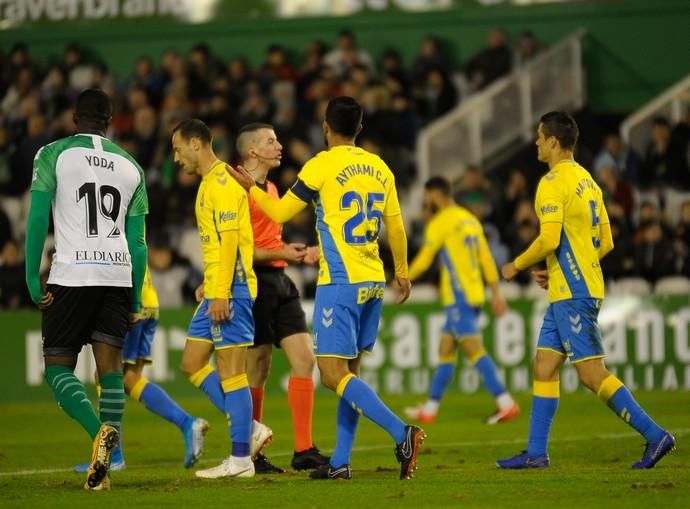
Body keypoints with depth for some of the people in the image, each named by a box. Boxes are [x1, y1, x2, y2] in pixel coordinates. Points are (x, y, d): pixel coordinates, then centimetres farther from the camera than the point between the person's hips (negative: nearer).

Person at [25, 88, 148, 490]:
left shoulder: (54, 155, 3)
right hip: (118, 275, 3)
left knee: (58, 367, 5)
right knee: (111, 370, 3)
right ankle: (103, 466, -3)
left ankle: (100, 431, -21)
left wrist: (32, 279, -2)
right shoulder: (130, 166, 14)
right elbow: (138, 242, 13)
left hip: (72, 275, -3)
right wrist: (135, 301, 16)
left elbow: (38, 219, -5)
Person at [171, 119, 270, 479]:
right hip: (216, 291, 10)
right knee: (192, 363, 11)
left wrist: (221, 294, -22)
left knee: (230, 371, -7)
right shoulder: (209, 183, 18)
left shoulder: (221, 183, -13)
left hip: (230, 290, -10)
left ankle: (241, 459, -4)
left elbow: (229, 242, -19)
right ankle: (247, 429, 12)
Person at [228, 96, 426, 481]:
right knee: (350, 371, 13)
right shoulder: (379, 167, 9)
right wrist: (402, 273, 30)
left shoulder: (322, 165, -8)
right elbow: (396, 227, 17)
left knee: (334, 374, -8)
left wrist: (252, 187, 16)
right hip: (373, 282, 7)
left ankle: (402, 433, -23)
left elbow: (280, 212, -1)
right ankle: (341, 461, 11)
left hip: (340, 281, -7)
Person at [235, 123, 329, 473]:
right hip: (255, 282, -9)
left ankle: (304, 451, 2)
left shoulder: (270, 188, 20)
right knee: (256, 371, -3)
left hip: (279, 281, 9)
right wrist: (281, 254, -17)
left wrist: (298, 254, 13)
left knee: (304, 359, 0)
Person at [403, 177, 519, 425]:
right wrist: (496, 293, 16)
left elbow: (424, 260, -4)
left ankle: (506, 404, -21)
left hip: (458, 297, -9)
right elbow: (487, 259, 15)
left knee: (474, 349, -13)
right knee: (445, 350, 13)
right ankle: (430, 409, 17)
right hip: (474, 295, 9)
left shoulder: (441, 221, -8)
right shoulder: (470, 220, 16)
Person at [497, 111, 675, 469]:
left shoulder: (553, 182, -12)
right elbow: (605, 243, 17)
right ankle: (536, 453, 10)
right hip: (566, 292, 10)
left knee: (592, 372, -10)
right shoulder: (587, 181, 16)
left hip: (572, 293, -10)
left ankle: (654, 435, -13)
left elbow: (549, 240, -21)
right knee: (544, 366, 10)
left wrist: (517, 266, -5)